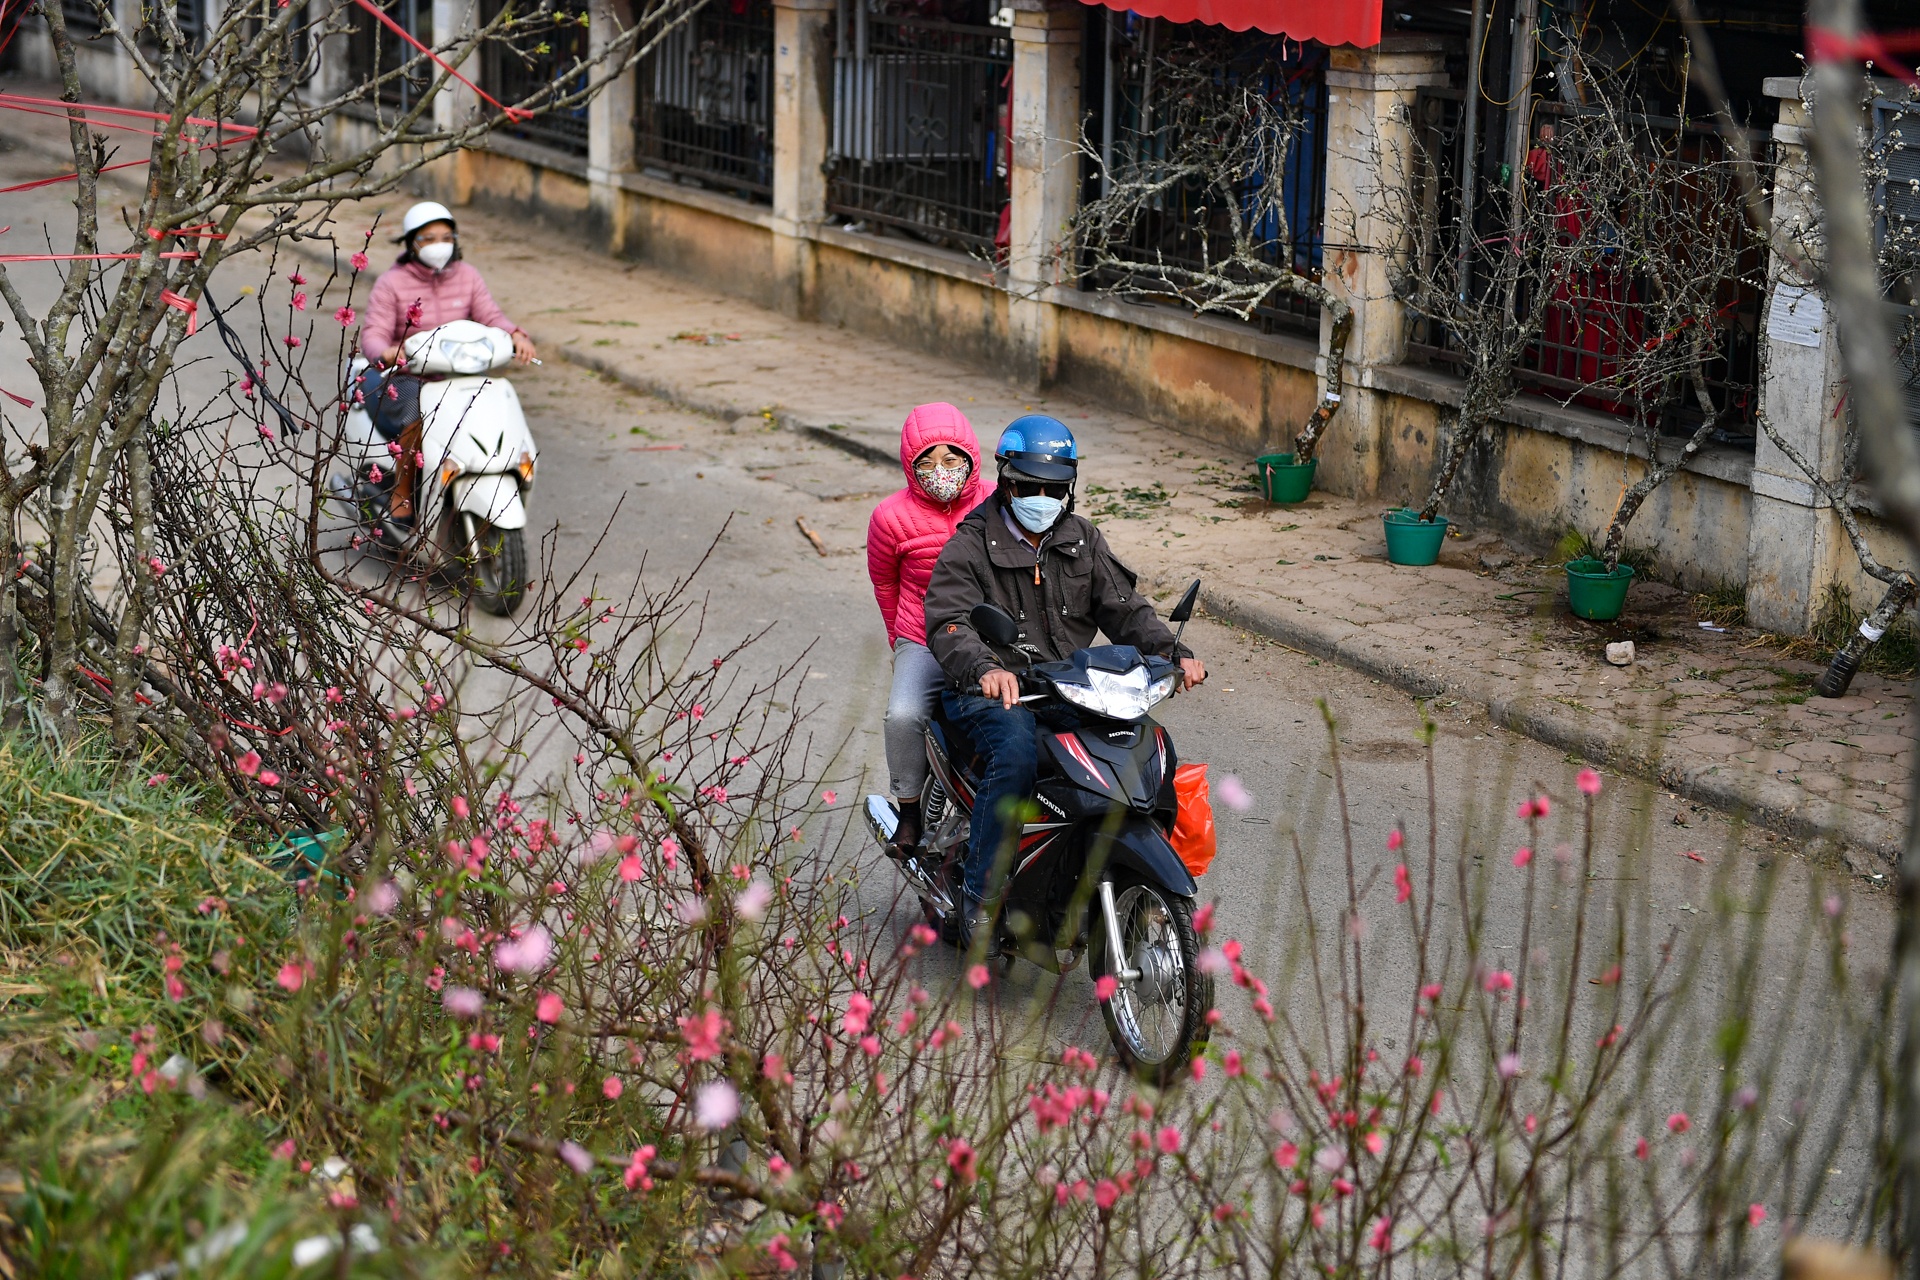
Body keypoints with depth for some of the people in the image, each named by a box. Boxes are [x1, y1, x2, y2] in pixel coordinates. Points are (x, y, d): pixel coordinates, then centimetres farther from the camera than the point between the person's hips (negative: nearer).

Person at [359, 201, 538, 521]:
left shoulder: (466, 276, 8)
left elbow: (490, 315, -3)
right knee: (419, 417, -34)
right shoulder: (392, 282, -4)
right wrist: (387, 353, -38)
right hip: (402, 376, -4)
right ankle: (401, 498, -18)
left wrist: (516, 335, -26)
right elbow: (372, 335, -13)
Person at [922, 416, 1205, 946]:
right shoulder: (970, 546, -4)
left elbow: (1122, 606, 8)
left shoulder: (1082, 539, 13)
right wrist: (986, 668, -41)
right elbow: (949, 623, -19)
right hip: (995, 692, -5)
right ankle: (980, 901, -27)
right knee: (1017, 753, -35)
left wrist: (1173, 652, -12)